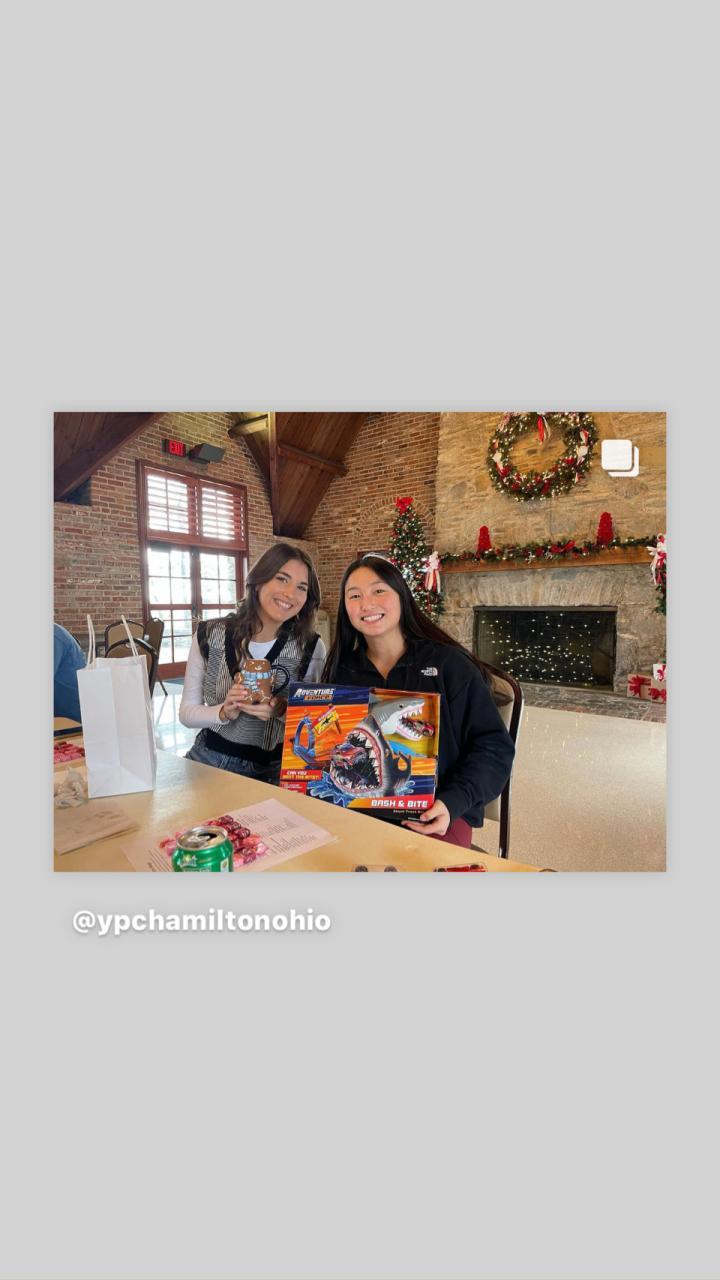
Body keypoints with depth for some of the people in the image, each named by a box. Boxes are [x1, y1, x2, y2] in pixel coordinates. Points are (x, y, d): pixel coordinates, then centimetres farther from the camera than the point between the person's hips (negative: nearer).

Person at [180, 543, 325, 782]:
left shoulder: (312, 648, -9)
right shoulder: (209, 636, -5)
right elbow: (187, 713, 2)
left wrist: (282, 711, -22)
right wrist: (224, 712, -19)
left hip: (273, 770, -1)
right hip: (209, 759, 1)